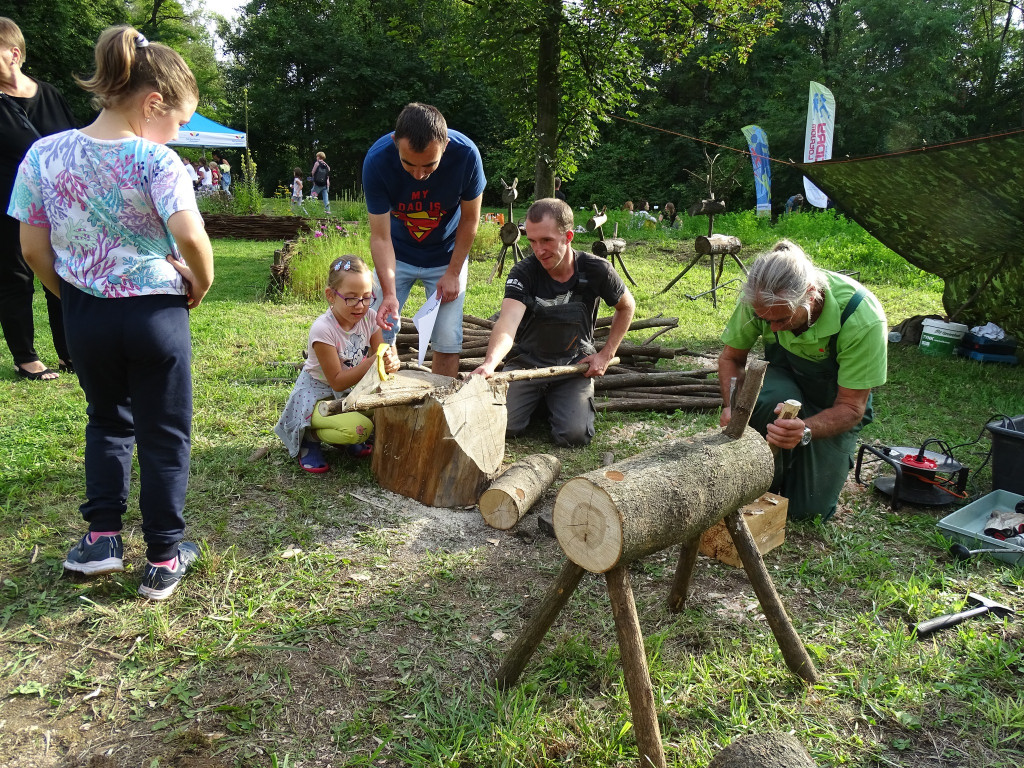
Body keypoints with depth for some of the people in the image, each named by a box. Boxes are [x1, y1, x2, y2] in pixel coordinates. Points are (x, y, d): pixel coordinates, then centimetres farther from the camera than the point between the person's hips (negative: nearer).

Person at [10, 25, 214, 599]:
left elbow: (33, 248, 2)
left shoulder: (44, 154, -1)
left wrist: (74, 297, 15)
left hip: (84, 315, 4)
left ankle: (101, 539, 28)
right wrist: (201, 284, -10)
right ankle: (164, 561, 19)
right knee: (164, 437, 10)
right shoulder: (157, 161, -16)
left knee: (108, 421, 26)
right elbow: (190, 236, -29)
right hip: (154, 314, -4)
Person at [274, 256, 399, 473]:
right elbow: (337, 382, -23)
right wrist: (371, 363, -34)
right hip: (318, 395, -6)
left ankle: (352, 438, 11)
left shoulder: (370, 318, -10)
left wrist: (390, 363, -31)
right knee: (358, 428, -32)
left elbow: (379, 357, -7)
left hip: (354, 390, 6)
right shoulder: (323, 329, -26)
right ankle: (309, 436, -2)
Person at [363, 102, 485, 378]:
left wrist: (453, 273, -11)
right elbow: (380, 236, -24)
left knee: (447, 342, -3)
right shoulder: (377, 159, -28)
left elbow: (469, 219, -11)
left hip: (447, 256, 0)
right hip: (397, 254, 0)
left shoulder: (466, 154, -28)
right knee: (379, 335, -2)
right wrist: (389, 293, -36)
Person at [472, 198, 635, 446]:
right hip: (527, 363, 0)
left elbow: (626, 307, 6)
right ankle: (537, 402, 17)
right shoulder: (524, 273, -19)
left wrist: (606, 354, -1)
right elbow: (507, 322, -36)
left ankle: (554, 403, 16)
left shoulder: (596, 271, -15)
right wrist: (490, 362, -57)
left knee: (574, 434, -21)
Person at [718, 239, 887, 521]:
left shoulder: (864, 318, -36)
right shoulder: (759, 298, -27)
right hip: (784, 376, 2)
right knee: (775, 398, -39)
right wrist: (733, 406, -29)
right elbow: (730, 357, -10)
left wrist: (804, 431, -49)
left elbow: (851, 408, -29)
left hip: (836, 398, -1)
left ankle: (837, 454, 26)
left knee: (809, 510, -8)